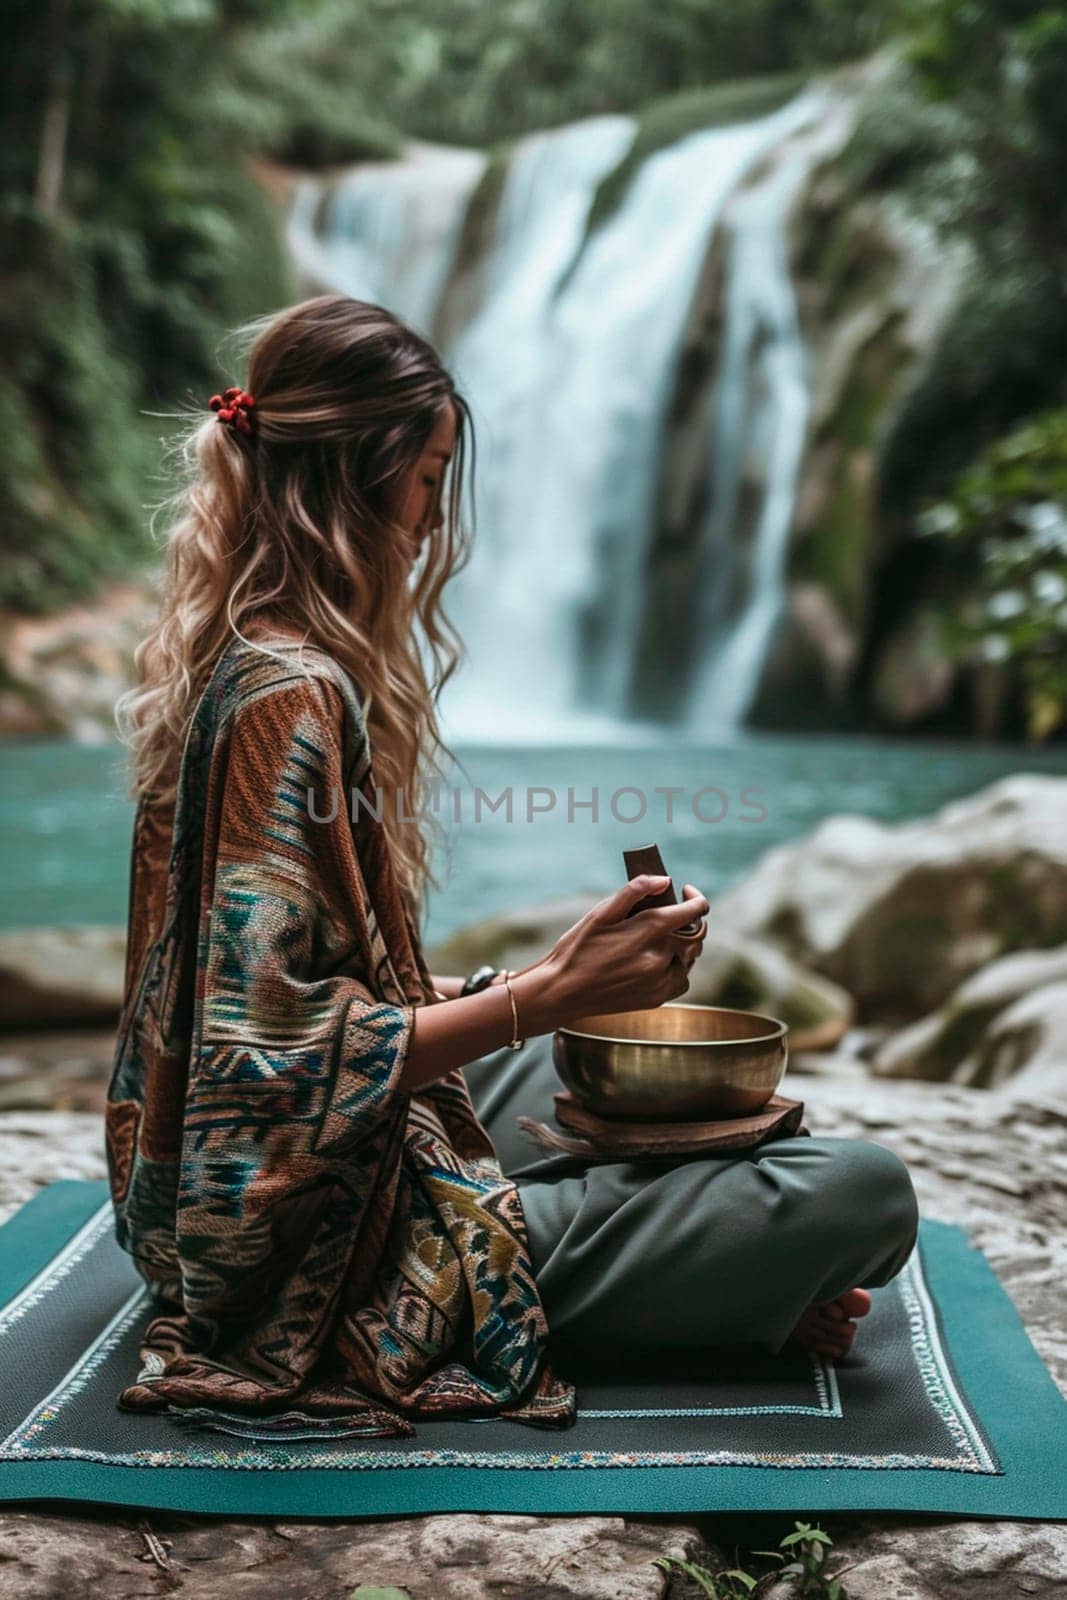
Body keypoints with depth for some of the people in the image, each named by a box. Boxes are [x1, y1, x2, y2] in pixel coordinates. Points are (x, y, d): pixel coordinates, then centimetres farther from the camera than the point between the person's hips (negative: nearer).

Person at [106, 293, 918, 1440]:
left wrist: (464, 990, 9)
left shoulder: (231, 660, 7)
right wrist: (549, 994, -26)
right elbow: (282, 1063, -27)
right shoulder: (293, 700, -24)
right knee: (864, 1194, -16)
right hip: (329, 1246, -11)